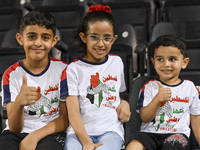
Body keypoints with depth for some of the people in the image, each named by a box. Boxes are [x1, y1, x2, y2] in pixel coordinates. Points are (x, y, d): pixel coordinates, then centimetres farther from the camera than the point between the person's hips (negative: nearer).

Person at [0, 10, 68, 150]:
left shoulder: (63, 69, 1)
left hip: (51, 133, -1)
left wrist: (34, 136, -16)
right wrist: (19, 103, -29)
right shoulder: (11, 74, 1)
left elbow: (66, 118, -1)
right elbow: (14, 128, -7)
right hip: (17, 133, 2)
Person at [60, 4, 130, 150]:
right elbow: (73, 111, -4)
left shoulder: (117, 62, 16)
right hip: (79, 130, -1)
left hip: (111, 130, 1)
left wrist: (124, 103, 5)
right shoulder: (74, 69, 4)